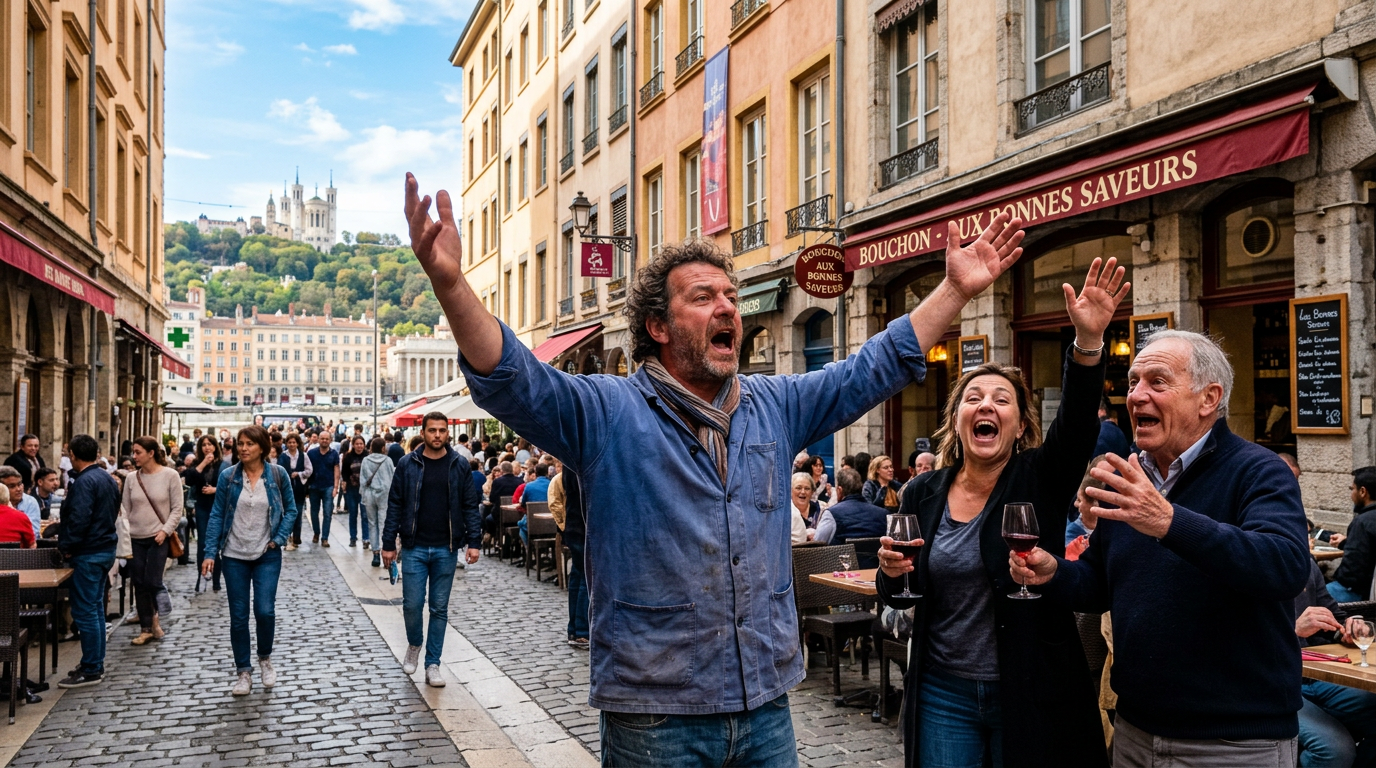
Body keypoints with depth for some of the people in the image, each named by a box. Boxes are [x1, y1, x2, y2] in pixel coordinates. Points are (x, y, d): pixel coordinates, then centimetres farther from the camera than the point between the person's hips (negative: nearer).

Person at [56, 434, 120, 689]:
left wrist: (66, 547, -11)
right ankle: (96, 663, 22)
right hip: (106, 548, 10)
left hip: (88, 553, -10)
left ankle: (91, 671, -1)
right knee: (95, 607, 16)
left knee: (84, 611, -4)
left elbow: (78, 519, -25)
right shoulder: (108, 479, 11)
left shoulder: (84, 482, -18)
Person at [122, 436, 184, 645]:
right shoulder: (131, 478, 4)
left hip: (158, 538, -3)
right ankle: (146, 628, 15)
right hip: (135, 538, 3)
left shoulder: (170, 476, -5)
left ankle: (154, 615, 18)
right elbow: (125, 510, 7)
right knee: (139, 585, 5)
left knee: (152, 582, -9)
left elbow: (177, 509, -3)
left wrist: (165, 531, -13)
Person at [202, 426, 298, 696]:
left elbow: (291, 509, 4)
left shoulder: (278, 475, -4)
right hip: (234, 556, 1)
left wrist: (278, 538, -7)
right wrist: (210, 553, -6)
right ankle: (243, 673, 18)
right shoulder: (228, 477, -3)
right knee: (238, 616, 4)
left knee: (265, 611, -9)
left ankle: (265, 658, 19)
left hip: (267, 555, -1)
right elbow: (217, 516, 0)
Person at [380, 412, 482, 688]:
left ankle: (432, 664, 16)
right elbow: (395, 505, 2)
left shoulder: (459, 465, 0)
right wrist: (388, 543, -2)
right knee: (412, 604, 1)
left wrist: (474, 541, -6)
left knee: (440, 608, 6)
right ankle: (414, 643, 31)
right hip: (414, 548, 0)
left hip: (446, 549, 0)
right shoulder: (408, 464, -1)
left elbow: (470, 505, 2)